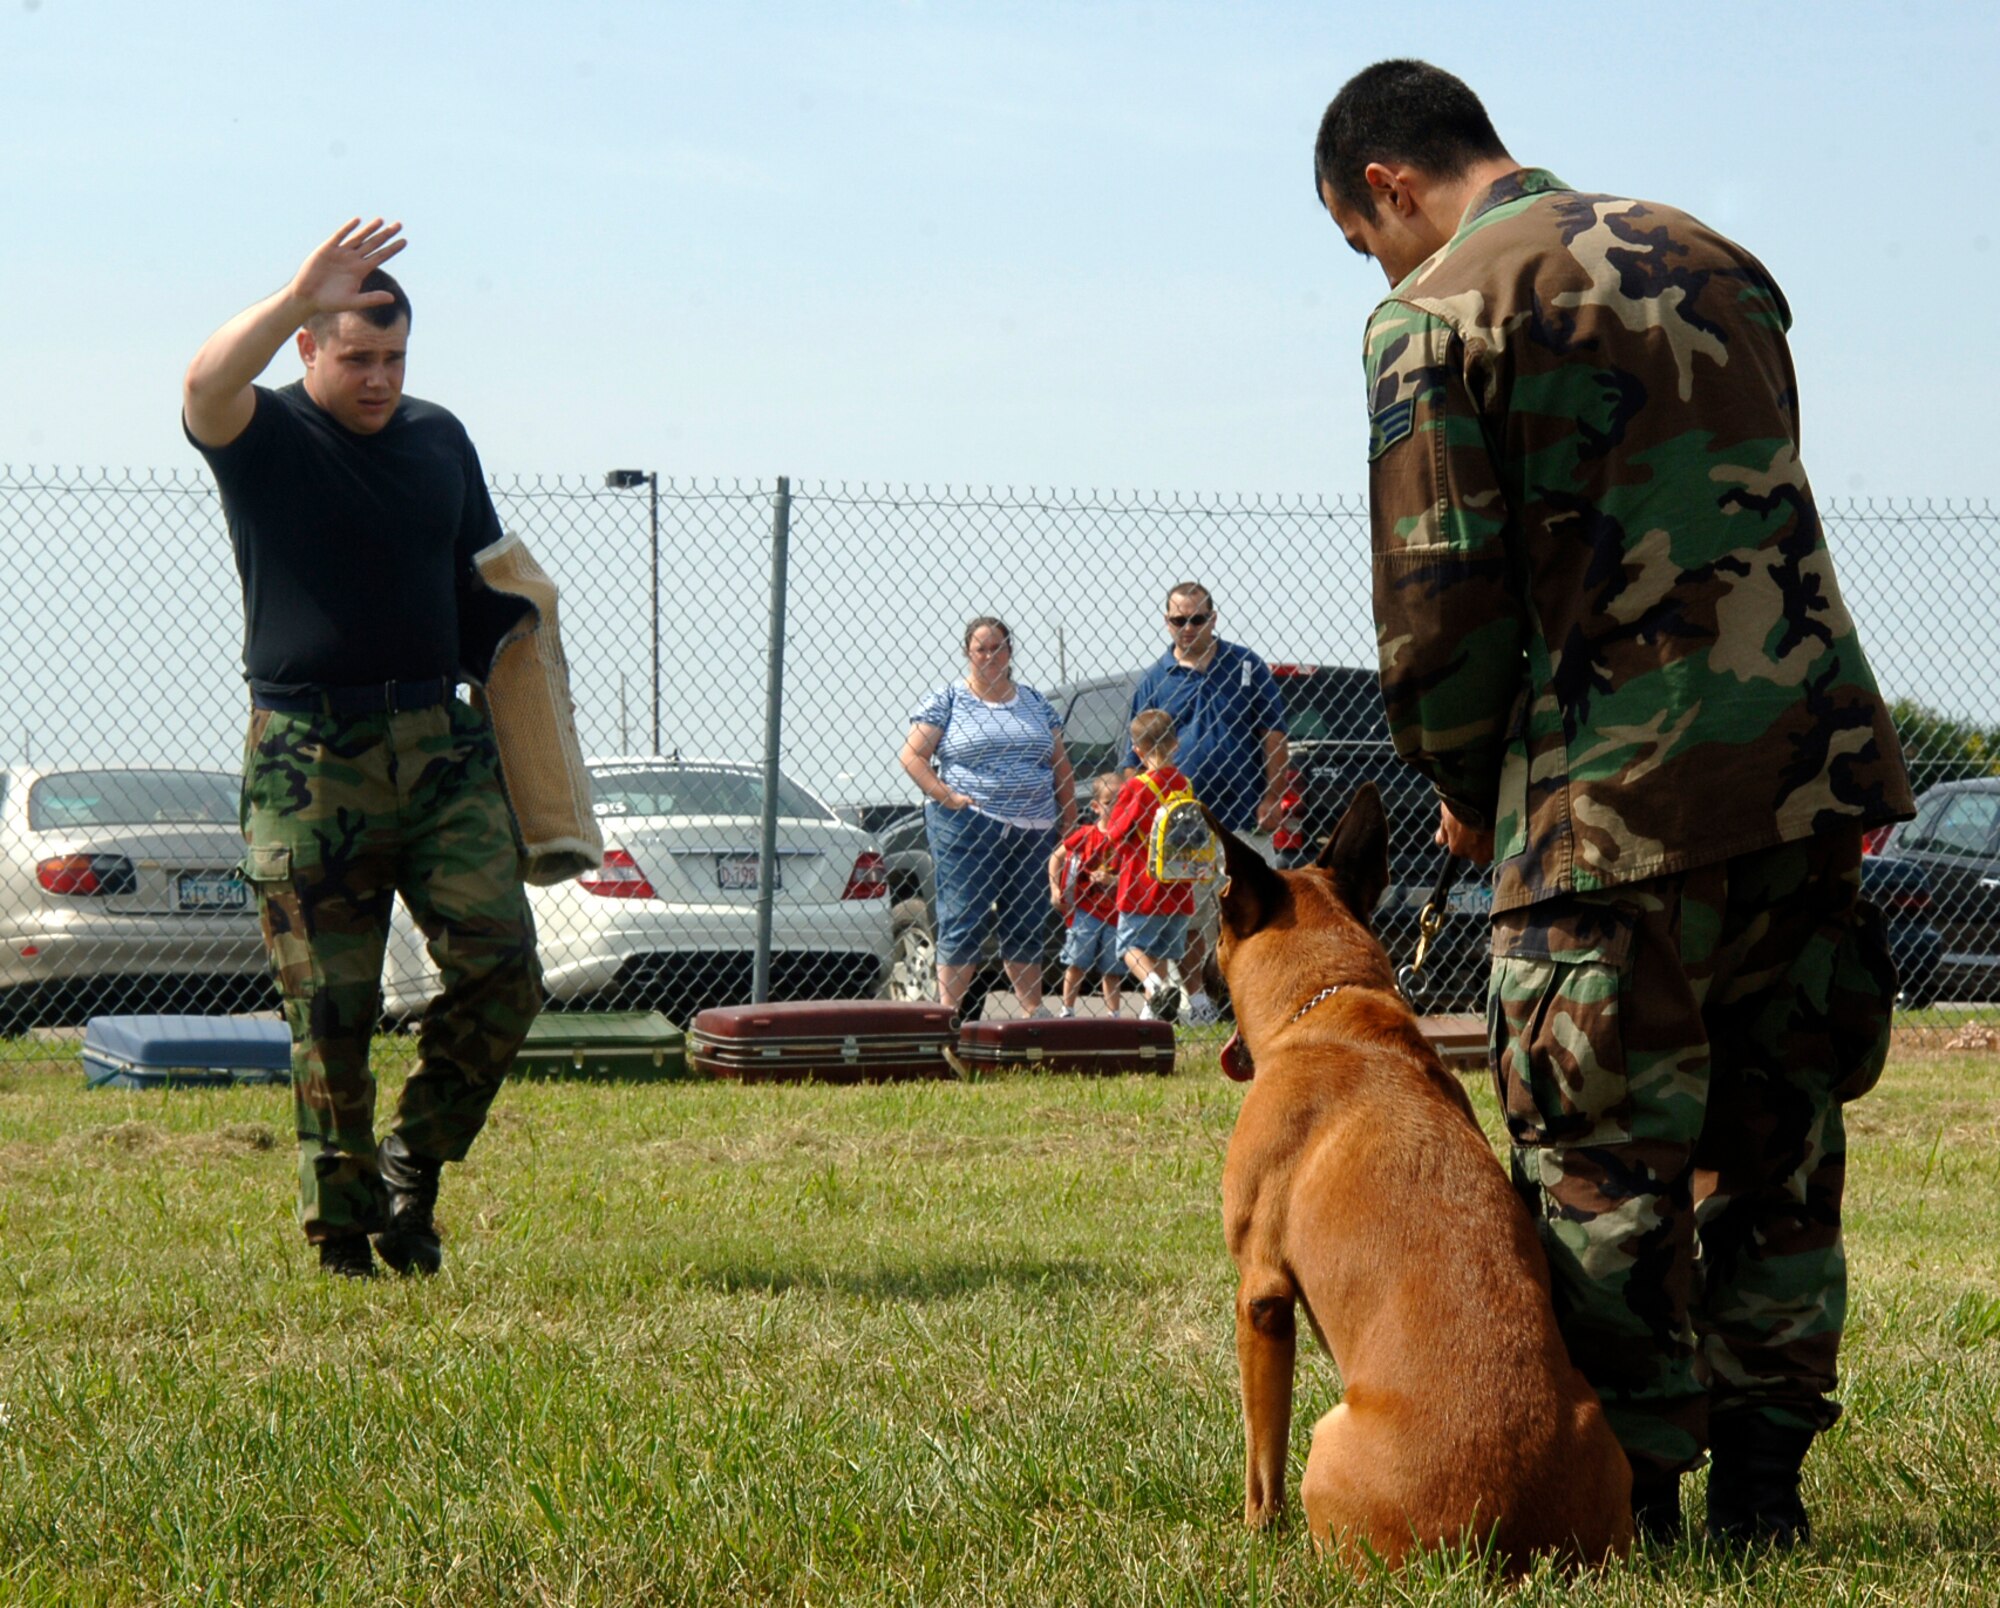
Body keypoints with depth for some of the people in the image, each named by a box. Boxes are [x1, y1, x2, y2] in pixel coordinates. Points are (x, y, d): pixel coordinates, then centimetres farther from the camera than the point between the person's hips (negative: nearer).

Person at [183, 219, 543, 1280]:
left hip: (440, 746, 4)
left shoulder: (439, 440, 14)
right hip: (308, 757, -4)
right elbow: (206, 383, -24)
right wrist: (299, 297, -35)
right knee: (330, 1010, -1)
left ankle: (414, 1163, 11)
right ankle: (341, 1227, 11)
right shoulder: (263, 436, 0)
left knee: (503, 974, -8)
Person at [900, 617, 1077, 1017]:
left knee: (1025, 925, 9)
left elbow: (1061, 765, 18)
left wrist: (1068, 816, 8)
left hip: (1031, 831, 4)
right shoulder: (947, 701, 3)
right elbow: (911, 755, -2)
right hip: (967, 829, -4)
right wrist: (947, 797, -12)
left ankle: (1033, 1011, 15)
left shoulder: (1035, 703, 16)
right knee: (963, 923, -7)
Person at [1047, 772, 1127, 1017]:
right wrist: (1055, 890, -2)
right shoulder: (1086, 835, -4)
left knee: (1112, 968, 7)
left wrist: (1112, 879, -18)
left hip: (1115, 911, 1)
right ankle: (1067, 1009, 7)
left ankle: (1114, 1013, 13)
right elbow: (1056, 857, 5)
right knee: (1077, 962, 0)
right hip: (1085, 909, -1)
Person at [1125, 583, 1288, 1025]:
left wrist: (1271, 797, -1)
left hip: (1241, 818, -1)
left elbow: (1273, 736, 7)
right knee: (1188, 918, 5)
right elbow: (1139, 757, 11)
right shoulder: (1154, 682, 9)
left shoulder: (1246, 667, 7)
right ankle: (1195, 998, 15)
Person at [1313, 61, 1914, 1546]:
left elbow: (1440, 600, -8)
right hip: (1815, 759, 7)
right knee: (1778, 1146, 13)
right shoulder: (1706, 258, 17)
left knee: (1604, 1165, 3)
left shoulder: (1438, 315, -4)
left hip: (1624, 805, -6)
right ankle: (1764, 1478, 18)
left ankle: (1638, 1494, 7)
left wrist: (1465, 786, 8)